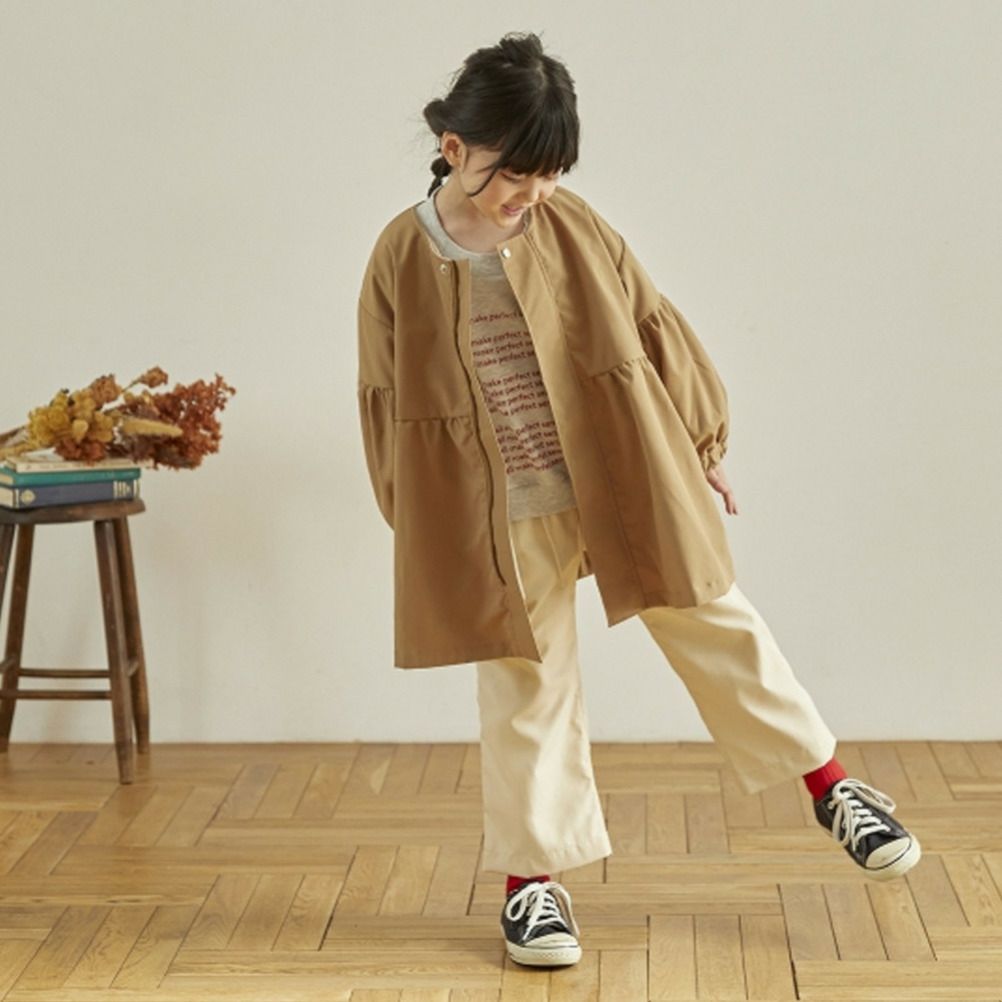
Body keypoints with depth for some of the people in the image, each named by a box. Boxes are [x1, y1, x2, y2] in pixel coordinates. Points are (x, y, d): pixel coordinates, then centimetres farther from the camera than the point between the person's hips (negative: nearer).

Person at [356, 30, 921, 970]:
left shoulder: (573, 226, -5)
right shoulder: (402, 258, -8)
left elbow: (656, 331, 5)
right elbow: (388, 402, -1)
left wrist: (702, 442, 10)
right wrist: (419, 524, 2)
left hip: (627, 489, 1)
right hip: (502, 522, -1)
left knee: (717, 633, 10)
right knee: (525, 688, 7)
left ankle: (832, 786, 26)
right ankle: (532, 875, 21)